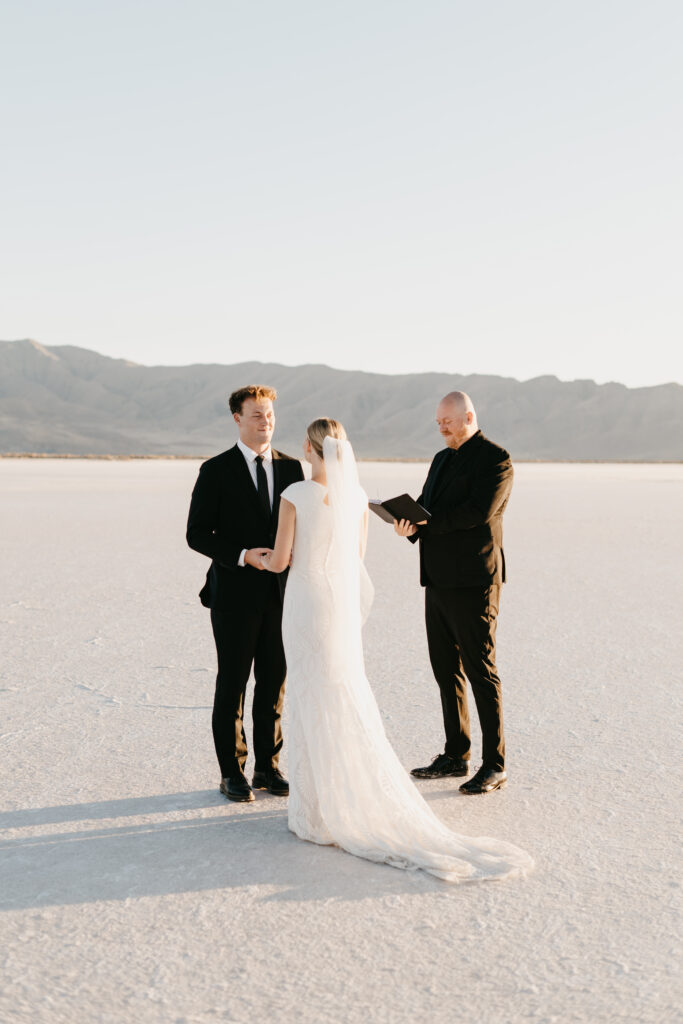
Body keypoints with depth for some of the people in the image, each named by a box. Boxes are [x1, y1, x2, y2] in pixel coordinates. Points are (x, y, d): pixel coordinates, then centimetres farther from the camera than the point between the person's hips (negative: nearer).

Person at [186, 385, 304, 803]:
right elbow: (197, 533, -6)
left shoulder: (291, 468, 8)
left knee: (275, 683, 10)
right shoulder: (216, 471, -4)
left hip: (281, 594, 4)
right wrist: (243, 556, -19)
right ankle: (232, 772, 17)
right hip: (236, 595, -4)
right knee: (232, 686, 5)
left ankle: (269, 766, 22)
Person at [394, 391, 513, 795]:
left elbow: (479, 511, -20)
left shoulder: (495, 458, -8)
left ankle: (495, 765, 4)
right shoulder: (442, 459, 19)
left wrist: (426, 522, -16)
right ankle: (456, 756, 23)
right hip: (439, 580, 9)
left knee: (482, 671, -4)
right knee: (447, 670, 13)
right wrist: (408, 523, -7)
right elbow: (424, 506, 16)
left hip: (473, 583, -9)